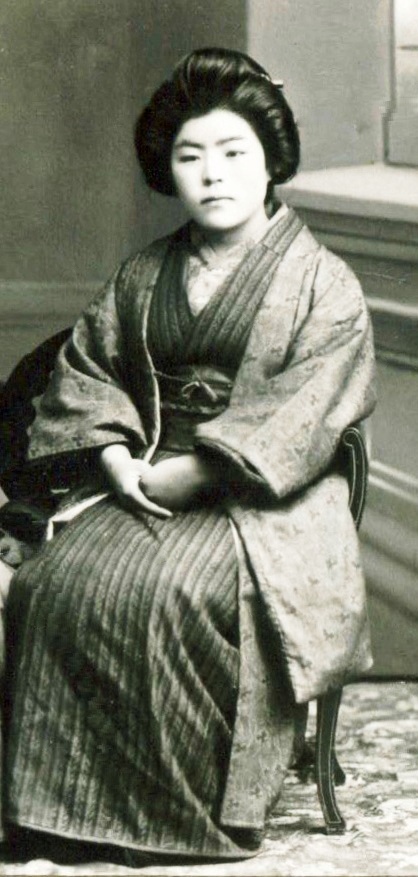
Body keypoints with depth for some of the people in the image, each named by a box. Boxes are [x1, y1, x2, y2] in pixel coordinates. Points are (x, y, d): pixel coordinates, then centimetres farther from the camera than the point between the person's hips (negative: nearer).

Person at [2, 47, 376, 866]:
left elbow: (298, 415, -11)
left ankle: (182, 818, -18)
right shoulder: (142, 277, 16)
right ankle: (66, 802, -16)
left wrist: (176, 477, -16)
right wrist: (118, 461, -6)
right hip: (140, 485, 5)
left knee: (166, 592, -33)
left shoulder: (323, 284, -1)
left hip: (261, 506, -5)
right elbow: (86, 367, 14)